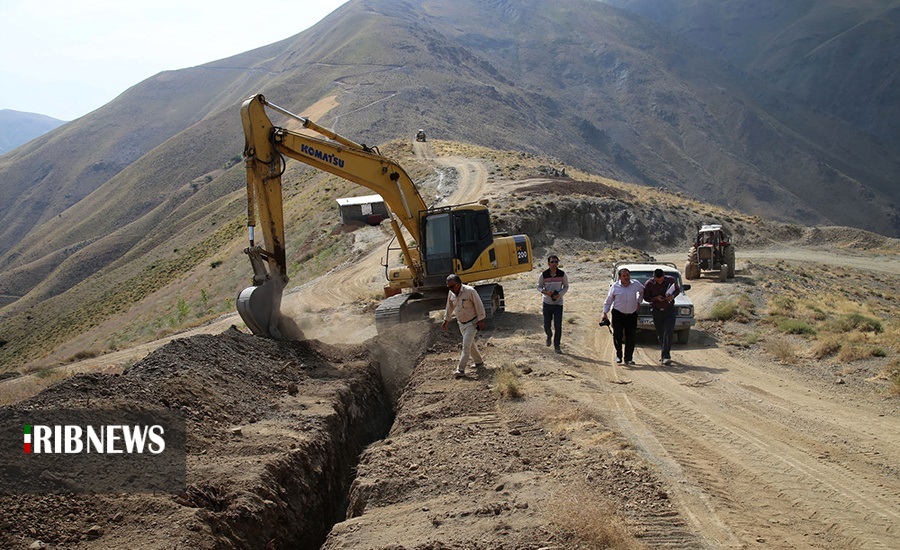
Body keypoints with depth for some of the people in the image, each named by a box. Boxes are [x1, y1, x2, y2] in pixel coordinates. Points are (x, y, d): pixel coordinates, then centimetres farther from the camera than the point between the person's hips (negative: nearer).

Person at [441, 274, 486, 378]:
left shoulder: (470, 291, -23)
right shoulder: (451, 293, -3)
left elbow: (479, 306, -17)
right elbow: (449, 308, 12)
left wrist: (480, 321, -15)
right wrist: (445, 321, 14)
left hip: (471, 323, -7)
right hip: (461, 323, 7)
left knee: (466, 345, -11)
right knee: (470, 344, 18)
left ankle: (461, 370, -11)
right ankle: (479, 362, 34)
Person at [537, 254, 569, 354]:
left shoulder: (562, 274, -5)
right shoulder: (544, 275, -7)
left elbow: (566, 286, 7)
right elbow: (539, 286, 5)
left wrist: (559, 294, -12)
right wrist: (545, 292, -16)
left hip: (558, 303, 0)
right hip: (547, 303, 0)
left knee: (558, 326, -5)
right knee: (547, 325, 6)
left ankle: (556, 346, 6)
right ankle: (549, 336, 41)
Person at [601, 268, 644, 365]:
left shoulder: (636, 284, 2)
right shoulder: (615, 286, -3)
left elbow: (643, 291, 24)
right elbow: (608, 300, 4)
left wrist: (639, 301, 17)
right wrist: (605, 313, 1)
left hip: (632, 315, 2)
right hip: (618, 314, -2)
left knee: (631, 338, 1)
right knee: (617, 336, -8)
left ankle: (628, 358, 12)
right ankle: (619, 356, 12)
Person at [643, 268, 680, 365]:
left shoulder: (671, 280, -7)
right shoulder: (649, 284, -9)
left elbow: (678, 290, 9)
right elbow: (646, 298, 1)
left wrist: (673, 296, -13)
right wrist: (656, 298, -18)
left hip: (669, 310, -1)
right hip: (657, 311, 1)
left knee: (668, 332, -13)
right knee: (660, 334, 8)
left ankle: (665, 356, -16)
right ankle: (666, 353, 30)